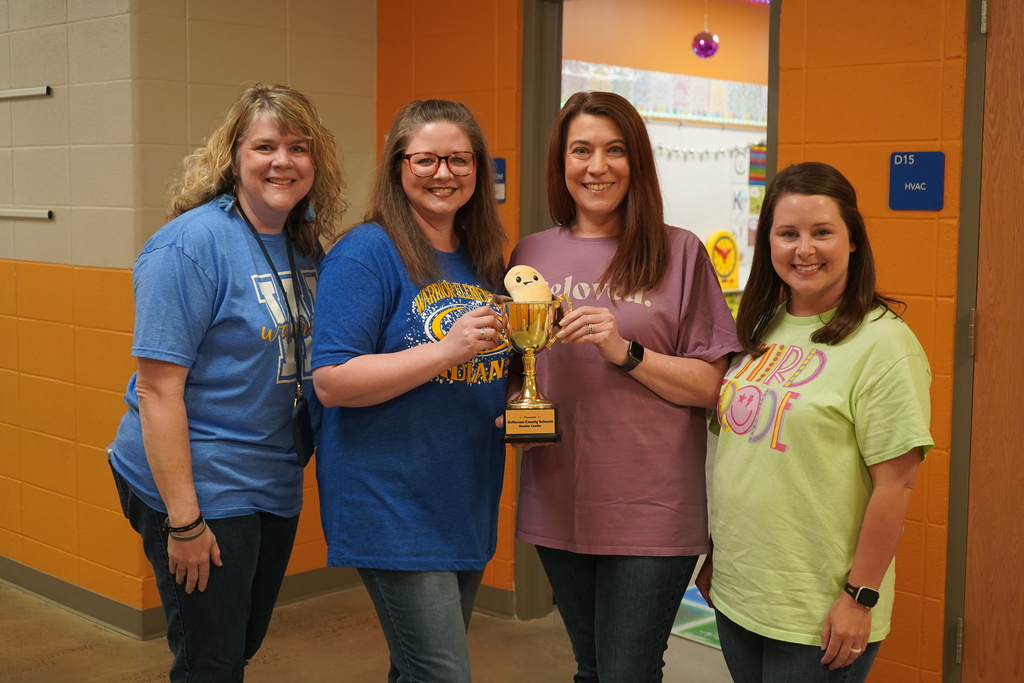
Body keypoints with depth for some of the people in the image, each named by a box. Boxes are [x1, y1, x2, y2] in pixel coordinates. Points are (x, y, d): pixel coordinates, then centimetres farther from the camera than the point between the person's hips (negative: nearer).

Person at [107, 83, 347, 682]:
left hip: (275, 489, 7)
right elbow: (157, 390, -20)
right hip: (202, 491, -7)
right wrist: (183, 519, -21)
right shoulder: (192, 244, -17)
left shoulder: (306, 247, 5)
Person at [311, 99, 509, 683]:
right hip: (395, 513, -7)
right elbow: (332, 382, -18)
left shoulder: (484, 261, 11)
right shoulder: (366, 253, -11)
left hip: (470, 505, 7)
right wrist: (447, 350, -24)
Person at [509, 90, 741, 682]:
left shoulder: (678, 252, -2)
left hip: (652, 511, -3)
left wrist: (626, 352, -17)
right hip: (559, 503, 4)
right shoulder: (532, 255, 8)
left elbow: (711, 386, -5)